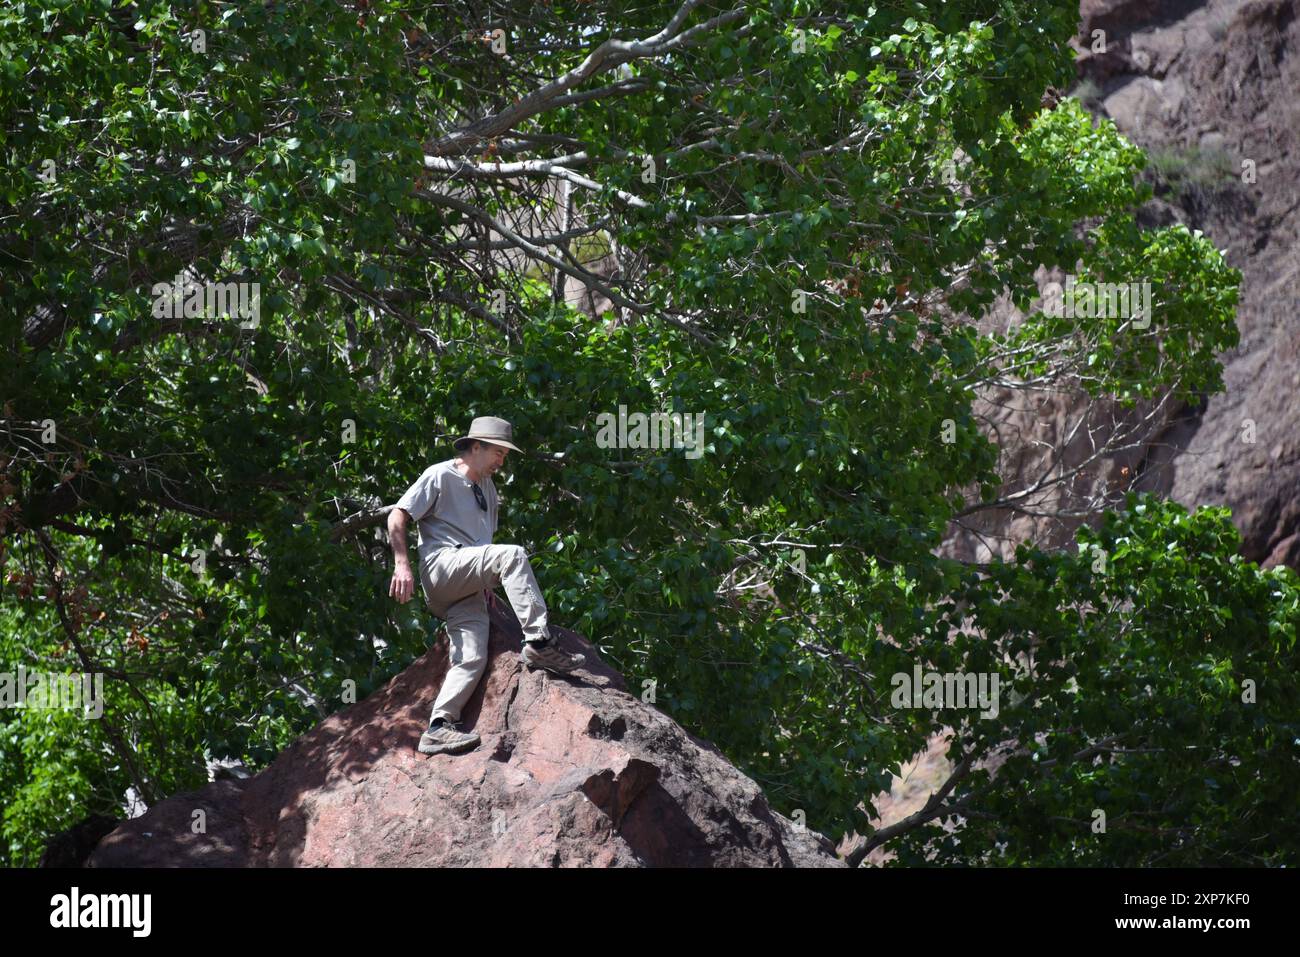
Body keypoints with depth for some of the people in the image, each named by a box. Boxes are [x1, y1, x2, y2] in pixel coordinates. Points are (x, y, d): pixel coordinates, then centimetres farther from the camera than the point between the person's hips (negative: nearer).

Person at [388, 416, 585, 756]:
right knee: (513, 555, -29)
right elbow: (397, 516, -4)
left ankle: (438, 727, -23)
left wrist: (486, 581, 19)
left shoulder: (487, 488, 27)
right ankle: (539, 644, -36)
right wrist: (402, 565, -15)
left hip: (467, 588, 8)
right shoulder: (440, 476, 2)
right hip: (441, 567, -8)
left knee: (472, 658, -15)